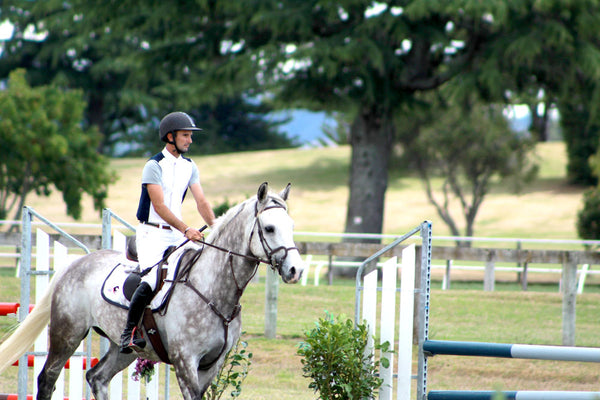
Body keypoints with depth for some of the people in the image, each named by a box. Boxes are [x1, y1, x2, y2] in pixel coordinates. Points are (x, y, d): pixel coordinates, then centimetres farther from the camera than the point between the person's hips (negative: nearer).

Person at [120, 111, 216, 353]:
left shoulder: (189, 167, 11)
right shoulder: (154, 166, -9)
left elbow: (201, 202, 5)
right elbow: (159, 206, -18)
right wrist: (186, 230, -27)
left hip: (176, 234, 7)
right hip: (152, 233, -7)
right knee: (152, 278, -27)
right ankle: (129, 333, -21)